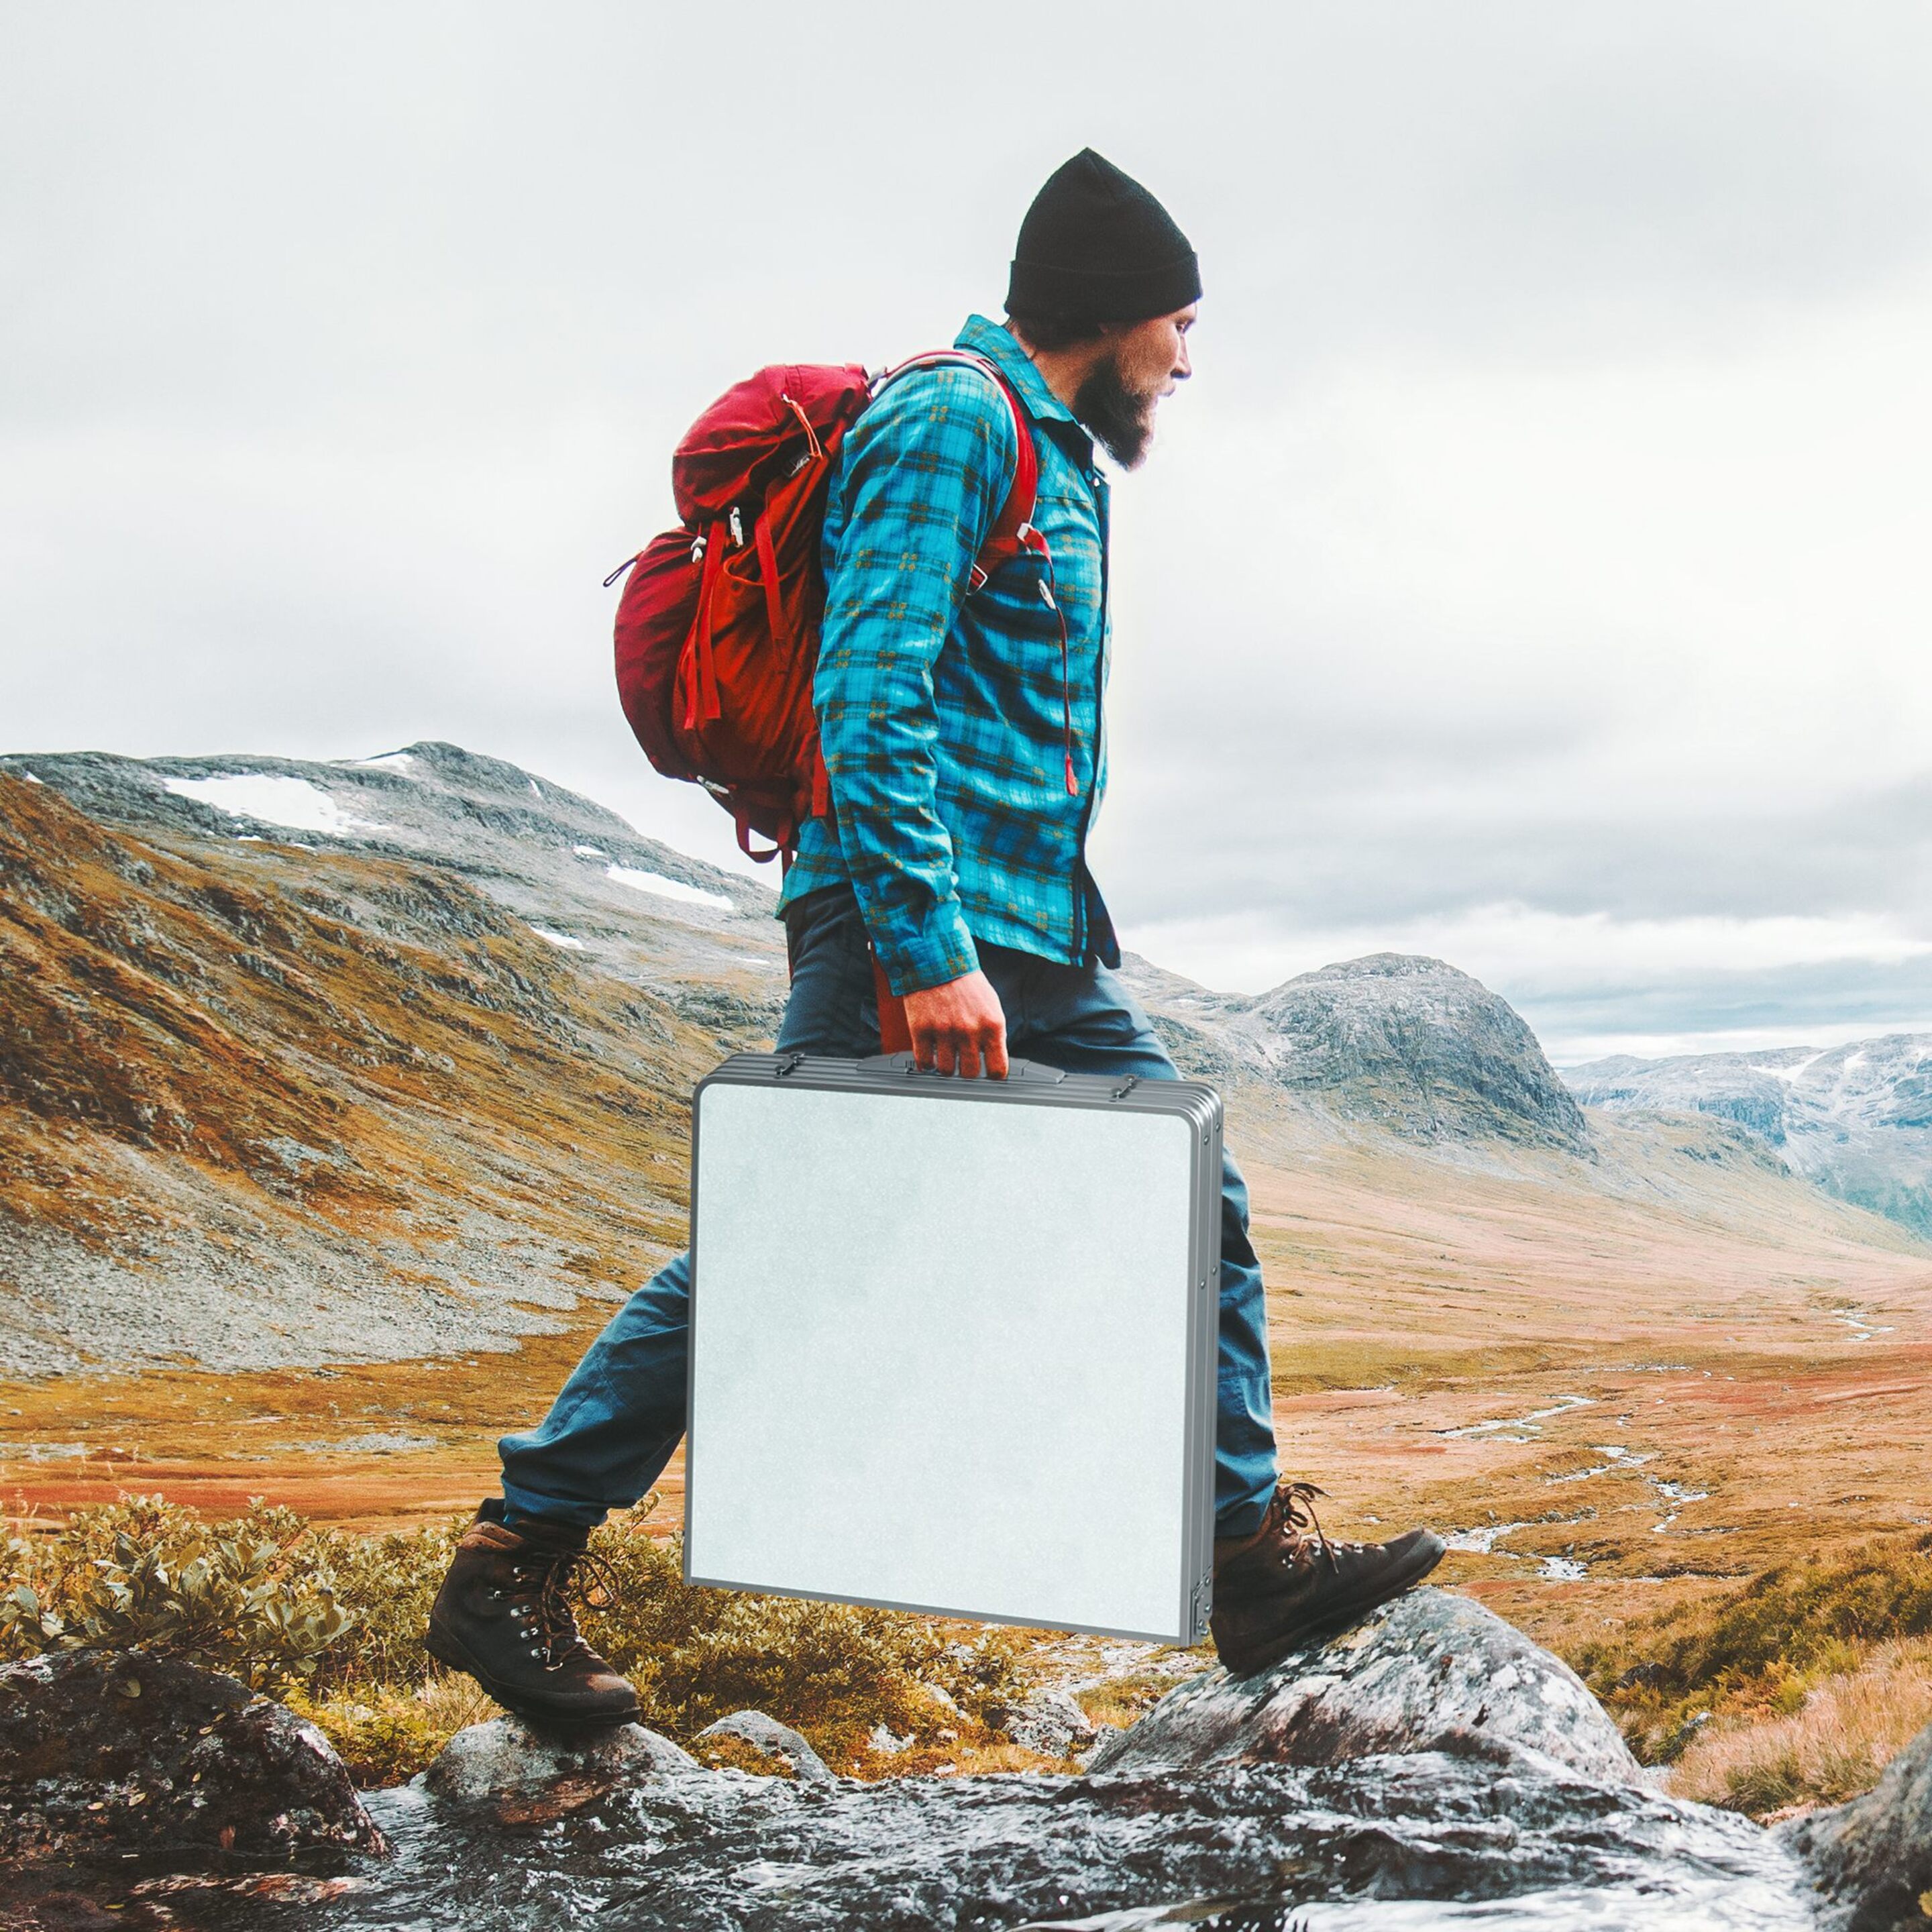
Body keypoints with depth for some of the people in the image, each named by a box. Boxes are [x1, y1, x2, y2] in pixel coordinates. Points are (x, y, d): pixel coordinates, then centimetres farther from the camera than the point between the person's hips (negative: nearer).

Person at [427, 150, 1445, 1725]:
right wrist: (931, 952, -26)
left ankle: (1256, 1553, 17)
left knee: (1194, 1210, 8)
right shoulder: (955, 425, -8)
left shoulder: (1056, 458, 22)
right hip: (917, 919, -10)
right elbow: (868, 701, -20)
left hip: (1041, 942, 10)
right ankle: (513, 1566, 6)